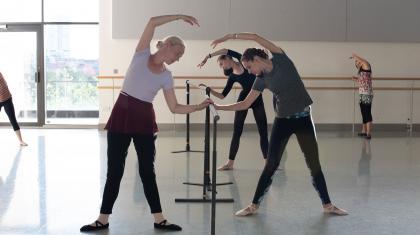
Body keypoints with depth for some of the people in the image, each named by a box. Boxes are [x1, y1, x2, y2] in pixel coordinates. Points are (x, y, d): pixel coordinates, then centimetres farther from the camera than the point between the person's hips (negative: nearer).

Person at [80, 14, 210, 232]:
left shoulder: (166, 76, 6)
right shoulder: (142, 55, -2)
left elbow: (175, 107, 5)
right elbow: (152, 22, -11)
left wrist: (198, 106, -6)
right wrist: (180, 16, -8)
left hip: (144, 120, 3)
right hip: (121, 115, -3)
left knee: (147, 171, 6)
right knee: (114, 170, 2)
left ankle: (159, 219, 13)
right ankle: (103, 219, 12)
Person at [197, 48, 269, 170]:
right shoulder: (232, 77, 4)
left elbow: (227, 51, -13)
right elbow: (222, 95, 1)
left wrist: (208, 56, -12)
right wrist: (210, 90, -10)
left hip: (257, 100, -2)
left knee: (263, 132, 1)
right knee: (237, 132, 2)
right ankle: (230, 162, 6)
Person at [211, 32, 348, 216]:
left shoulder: (281, 59, -8)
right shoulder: (261, 80, 2)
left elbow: (256, 37, -17)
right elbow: (245, 104, 5)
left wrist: (230, 36, -13)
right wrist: (218, 107, 1)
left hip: (303, 119, -3)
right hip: (282, 120, 3)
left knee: (314, 164, 2)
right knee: (271, 165, 1)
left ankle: (327, 205, 16)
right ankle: (254, 206, 9)